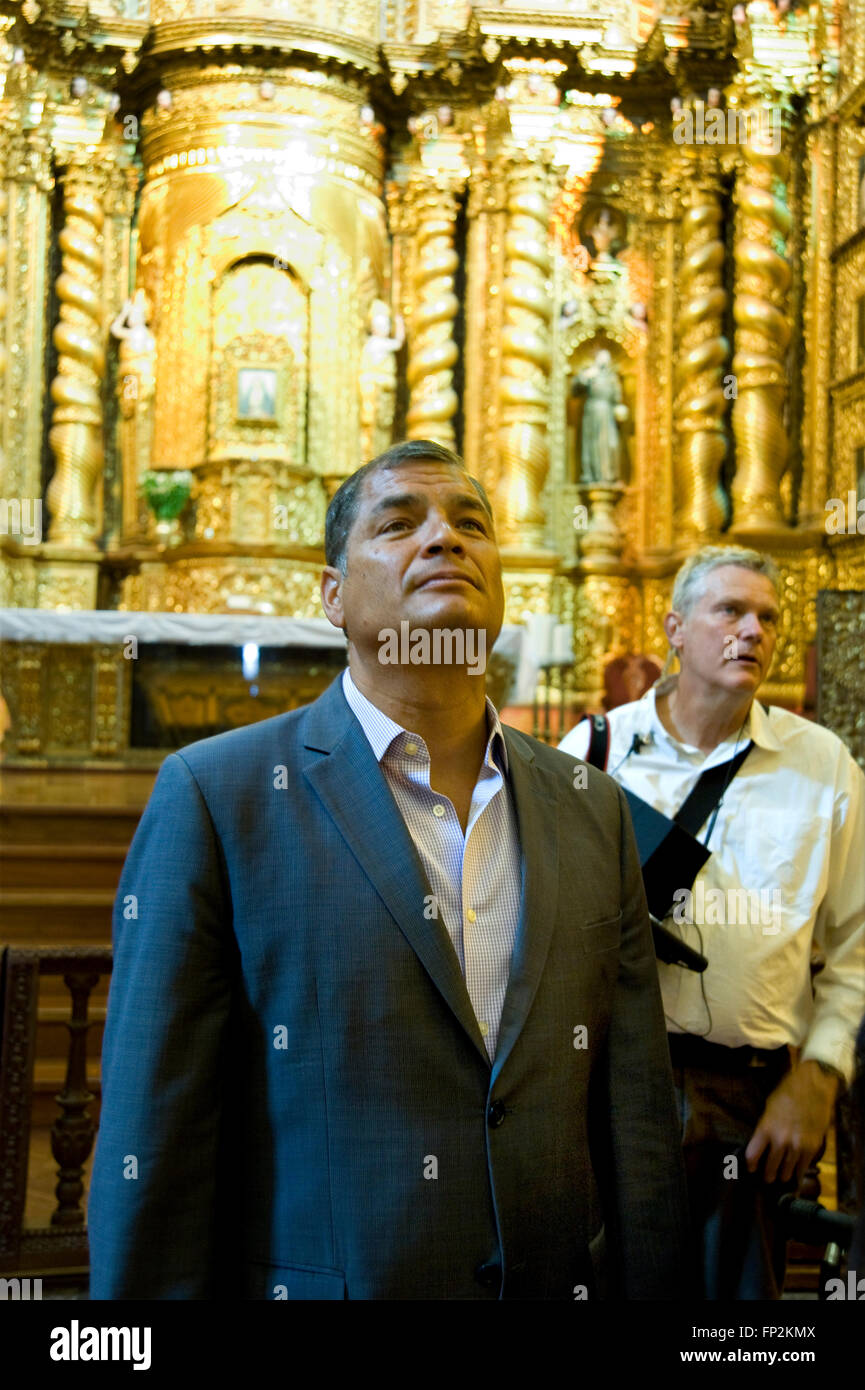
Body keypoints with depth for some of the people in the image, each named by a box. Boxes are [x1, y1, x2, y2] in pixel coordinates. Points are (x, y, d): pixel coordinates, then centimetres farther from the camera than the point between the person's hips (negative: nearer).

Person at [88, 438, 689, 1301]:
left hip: (563, 1283, 4)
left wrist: (646, 1289, -1)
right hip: (318, 1280, -3)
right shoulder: (215, 796, -9)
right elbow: (152, 1142, -10)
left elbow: (636, 1119, 3)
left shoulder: (592, 810, 3)